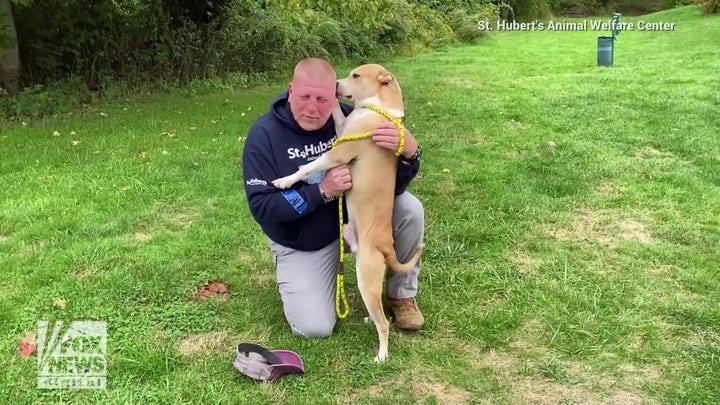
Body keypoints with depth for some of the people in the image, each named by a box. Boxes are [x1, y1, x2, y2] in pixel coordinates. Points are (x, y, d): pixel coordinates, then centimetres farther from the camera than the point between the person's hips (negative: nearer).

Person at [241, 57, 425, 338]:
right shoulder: (264, 135, -21)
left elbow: (391, 186, -16)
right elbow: (261, 207, -24)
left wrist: (409, 152, -39)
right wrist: (322, 191, -33)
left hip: (352, 217, 2)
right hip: (300, 243, -2)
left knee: (409, 209, -21)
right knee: (315, 328, -12)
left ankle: (401, 294, 3)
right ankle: (290, 273, 22)